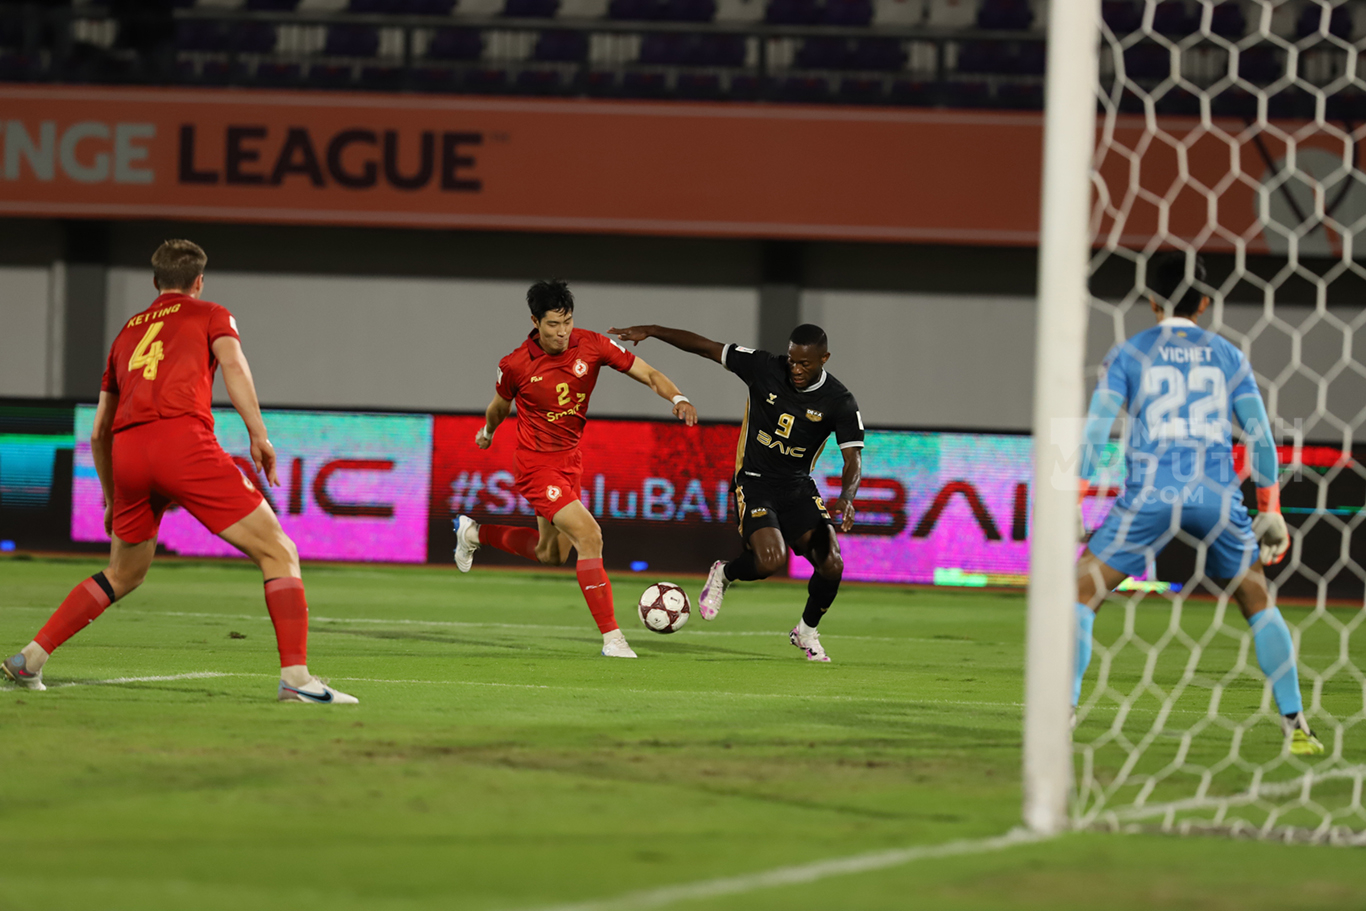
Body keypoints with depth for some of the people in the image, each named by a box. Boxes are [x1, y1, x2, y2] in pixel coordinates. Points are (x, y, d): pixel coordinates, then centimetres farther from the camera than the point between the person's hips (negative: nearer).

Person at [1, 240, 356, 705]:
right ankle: (295, 677, -17)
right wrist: (259, 435, -11)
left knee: (123, 575, 26)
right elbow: (233, 364, -5)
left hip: (128, 452, 6)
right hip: (184, 439, -6)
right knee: (277, 553, -2)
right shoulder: (210, 315, 19)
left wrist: (112, 499, 43)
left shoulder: (126, 332, 32)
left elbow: (99, 431, 33)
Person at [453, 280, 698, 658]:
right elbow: (501, 404, 7)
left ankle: (474, 533, 45)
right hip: (536, 463, -6)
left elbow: (649, 374, -10)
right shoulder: (516, 365, -15)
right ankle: (612, 638, -19)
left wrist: (677, 398, -29)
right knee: (589, 535, -21)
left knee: (552, 554, 21)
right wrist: (487, 431, 25)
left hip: (570, 459, 6)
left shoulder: (591, 345, -10)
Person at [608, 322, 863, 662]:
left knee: (831, 564, -14)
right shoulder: (763, 367, -11)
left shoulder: (839, 402, -11)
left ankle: (807, 631, 14)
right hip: (754, 483, -2)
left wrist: (845, 499, -36)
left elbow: (853, 461, -15)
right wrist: (652, 331, -7)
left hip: (798, 488, 2)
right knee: (771, 560, -26)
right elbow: (705, 347, -4)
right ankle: (724, 575, 9)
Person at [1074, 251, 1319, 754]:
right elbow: (1260, 433, 11)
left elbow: (1095, 429, 0)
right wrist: (1269, 509, 18)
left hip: (1150, 493, -2)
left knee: (1082, 593, 8)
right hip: (1216, 494, 2)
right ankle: (1295, 726, 12)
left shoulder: (1129, 354, 9)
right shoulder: (1227, 355, 15)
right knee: (1258, 603, 18)